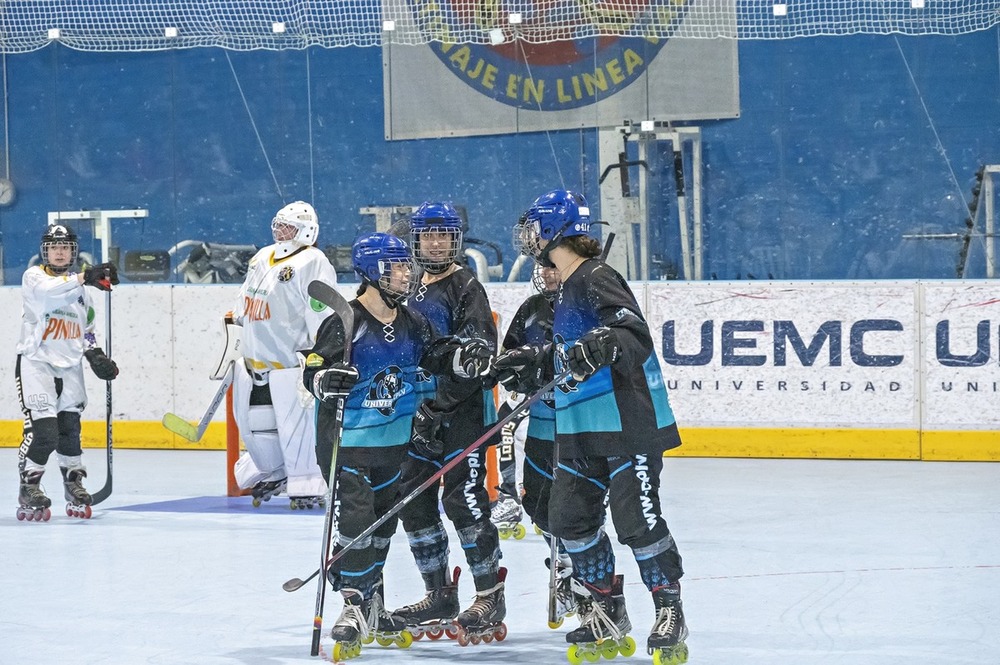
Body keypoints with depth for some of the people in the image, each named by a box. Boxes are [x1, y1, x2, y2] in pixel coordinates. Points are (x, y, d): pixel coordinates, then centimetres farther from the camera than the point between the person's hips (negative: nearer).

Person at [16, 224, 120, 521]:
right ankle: (29, 488, -2)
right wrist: (85, 277, -43)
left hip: (70, 367, 5)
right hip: (35, 361, -5)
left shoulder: (82, 291, 13)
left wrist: (96, 355, 5)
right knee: (42, 430, -14)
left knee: (69, 428, 10)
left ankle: (74, 484, 25)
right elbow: (48, 290, -30)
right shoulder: (33, 277, -6)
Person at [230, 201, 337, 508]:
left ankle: (307, 487, -2)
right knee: (254, 423, 12)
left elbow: (323, 313, -17)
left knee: (296, 422, -10)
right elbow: (243, 306, 27)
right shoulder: (261, 258, 15)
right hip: (254, 357, 8)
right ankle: (272, 475, 31)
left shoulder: (313, 263, -10)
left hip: (290, 359, -8)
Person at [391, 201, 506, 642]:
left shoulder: (465, 287, -9)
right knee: (413, 501, 7)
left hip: (464, 411, -8)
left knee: (464, 500, -12)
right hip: (422, 413, 8)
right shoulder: (413, 291, 16)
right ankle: (441, 597, 17)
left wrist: (440, 405, -22)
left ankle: (490, 597, -4)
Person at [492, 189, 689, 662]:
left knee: (636, 520, -9)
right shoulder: (567, 289, 16)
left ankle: (670, 612, 4)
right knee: (570, 518, 7)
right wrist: (530, 363, 27)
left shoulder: (598, 279, -13)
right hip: (581, 428, 10)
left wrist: (602, 347, -42)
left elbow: (634, 331, -25)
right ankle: (607, 609, 19)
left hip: (629, 422, -10)